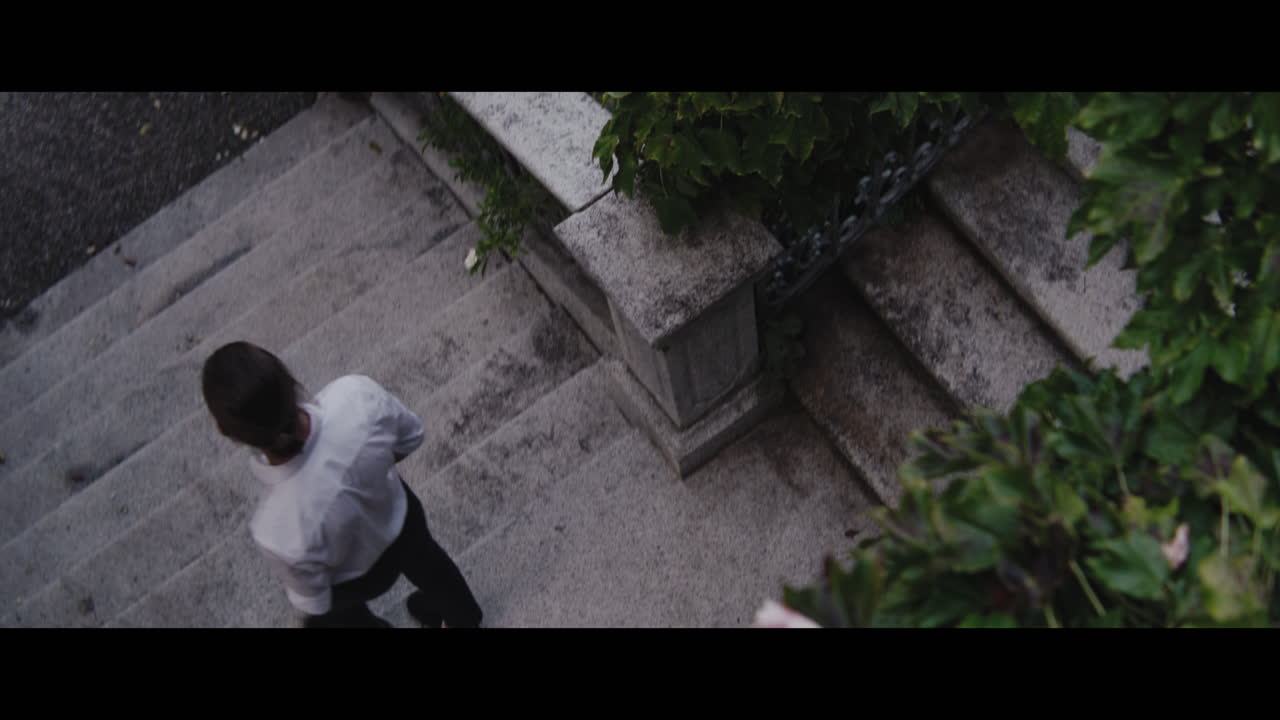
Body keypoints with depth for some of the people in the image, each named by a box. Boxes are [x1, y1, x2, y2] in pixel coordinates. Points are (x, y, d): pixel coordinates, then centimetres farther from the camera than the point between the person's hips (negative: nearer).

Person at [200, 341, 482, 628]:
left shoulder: (282, 533, -47)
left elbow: (312, 601, -22)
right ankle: (463, 616, 71)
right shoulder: (355, 393, -39)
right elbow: (411, 436, -14)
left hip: (361, 577, -3)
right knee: (425, 559, 39)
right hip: (400, 510, 3)